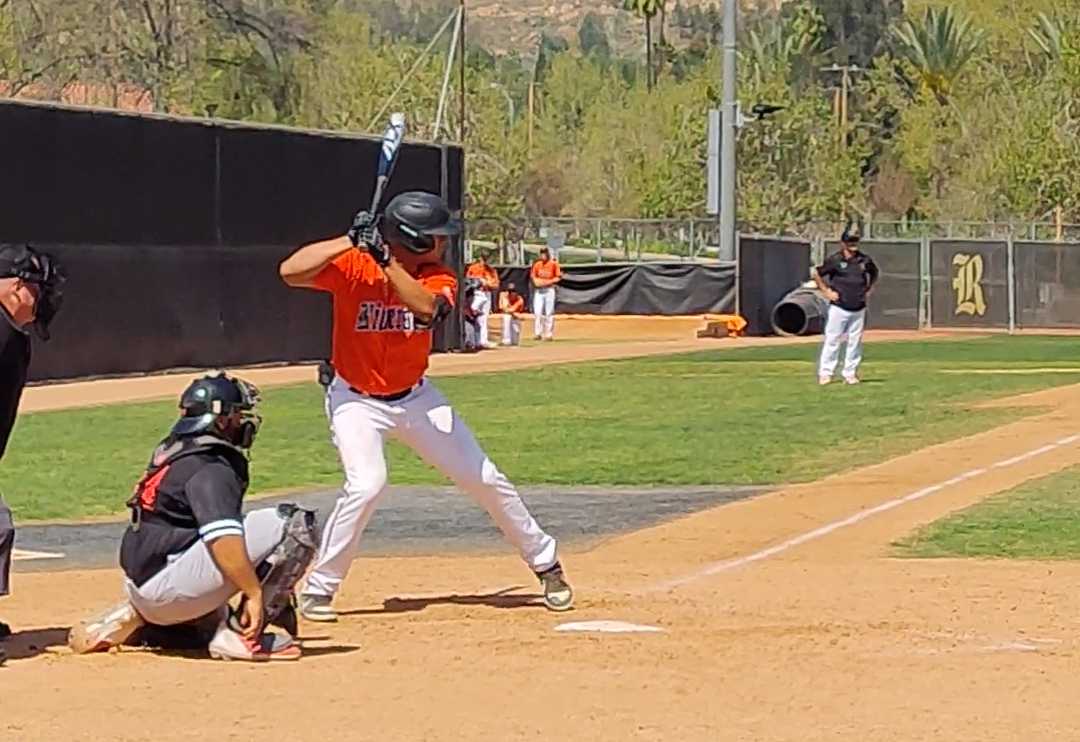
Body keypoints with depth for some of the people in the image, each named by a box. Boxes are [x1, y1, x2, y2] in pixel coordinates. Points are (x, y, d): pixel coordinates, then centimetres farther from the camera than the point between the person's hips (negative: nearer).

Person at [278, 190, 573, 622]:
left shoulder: (439, 278, -9)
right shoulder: (352, 265, -19)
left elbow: (427, 309, -33)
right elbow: (291, 272, -35)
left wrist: (384, 259, -39)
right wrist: (351, 241, -37)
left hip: (416, 397, 4)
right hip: (356, 400, -4)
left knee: (484, 479, 6)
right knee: (366, 485, -27)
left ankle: (545, 564, 24)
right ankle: (317, 591, -12)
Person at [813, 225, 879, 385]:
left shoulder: (865, 260, 6)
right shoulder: (834, 260, -6)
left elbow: (874, 274, 25)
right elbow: (817, 273, 4)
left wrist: (869, 290, 13)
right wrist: (826, 291, -1)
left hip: (858, 310, 4)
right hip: (838, 308, -4)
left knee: (855, 342, 5)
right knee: (832, 340, -4)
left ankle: (850, 374, 14)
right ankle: (825, 373, 1)